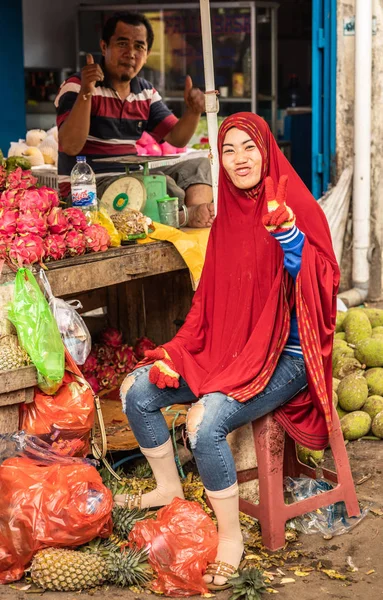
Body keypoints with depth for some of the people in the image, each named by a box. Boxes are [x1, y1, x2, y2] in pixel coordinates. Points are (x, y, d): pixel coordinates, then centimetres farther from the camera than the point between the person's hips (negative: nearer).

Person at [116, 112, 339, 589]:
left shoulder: (296, 206, -11)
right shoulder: (226, 220, 9)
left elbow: (323, 285, -19)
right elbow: (209, 297, 12)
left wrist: (290, 237, -35)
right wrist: (177, 350, 1)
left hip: (284, 355, -7)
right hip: (225, 348, 8)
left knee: (204, 421, -30)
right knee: (136, 390, 1)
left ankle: (231, 537, -10)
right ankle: (168, 487, 23)